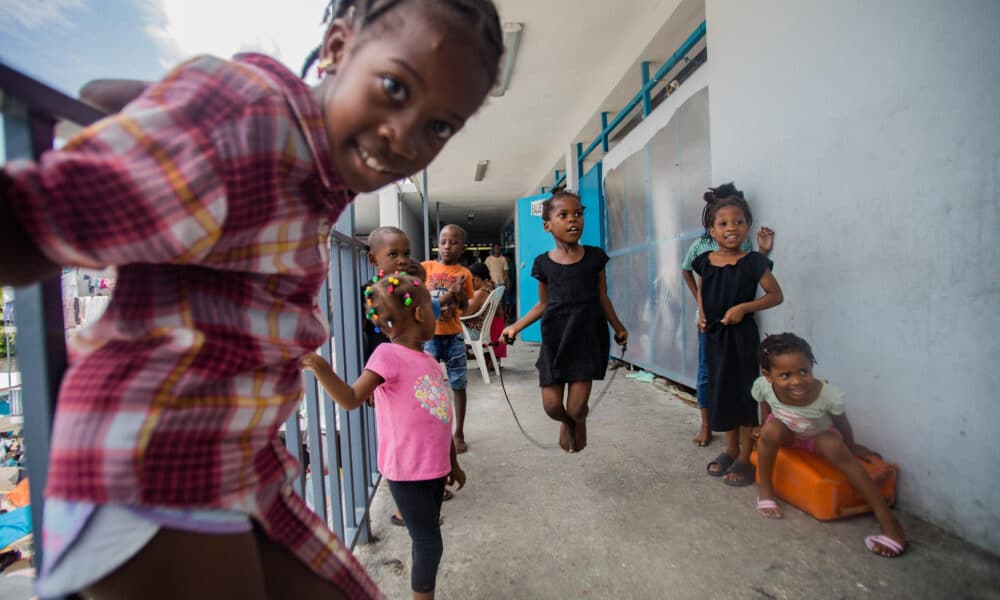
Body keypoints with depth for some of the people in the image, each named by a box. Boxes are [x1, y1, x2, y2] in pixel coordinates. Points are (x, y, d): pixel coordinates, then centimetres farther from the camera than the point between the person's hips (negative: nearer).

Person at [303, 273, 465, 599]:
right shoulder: (389, 355, -15)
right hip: (408, 473, -7)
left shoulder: (430, 361, 8)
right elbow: (351, 399, -25)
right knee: (428, 544, 4)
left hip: (434, 469, 7)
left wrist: (453, 463, 20)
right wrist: (321, 369, -41)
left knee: (427, 541, 20)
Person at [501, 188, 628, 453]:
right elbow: (543, 304, 9)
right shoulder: (543, 263, 0)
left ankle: (578, 420, 38)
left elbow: (602, 298, 10)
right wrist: (515, 327, 3)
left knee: (576, 408, -2)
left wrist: (618, 327, 17)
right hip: (554, 340, 1)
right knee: (552, 406, 2)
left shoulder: (594, 256, -1)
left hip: (587, 338, 0)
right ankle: (567, 421, 40)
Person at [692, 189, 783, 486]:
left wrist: (743, 307, -17)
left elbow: (776, 295, -5)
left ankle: (746, 457, 19)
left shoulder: (753, 262, -10)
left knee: (744, 391, 4)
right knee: (721, 390, 14)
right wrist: (701, 314, 4)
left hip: (742, 334, -4)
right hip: (714, 334, 5)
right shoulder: (705, 262, 2)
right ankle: (730, 449, 32)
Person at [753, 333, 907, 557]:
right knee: (771, 430, -33)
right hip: (786, 434, 1)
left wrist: (851, 447, 3)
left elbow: (842, 424, -14)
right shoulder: (763, 386, -33)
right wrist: (765, 427, 6)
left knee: (835, 448, -33)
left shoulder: (829, 394, -36)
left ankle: (887, 520, -23)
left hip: (819, 436, -1)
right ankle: (765, 489, -13)